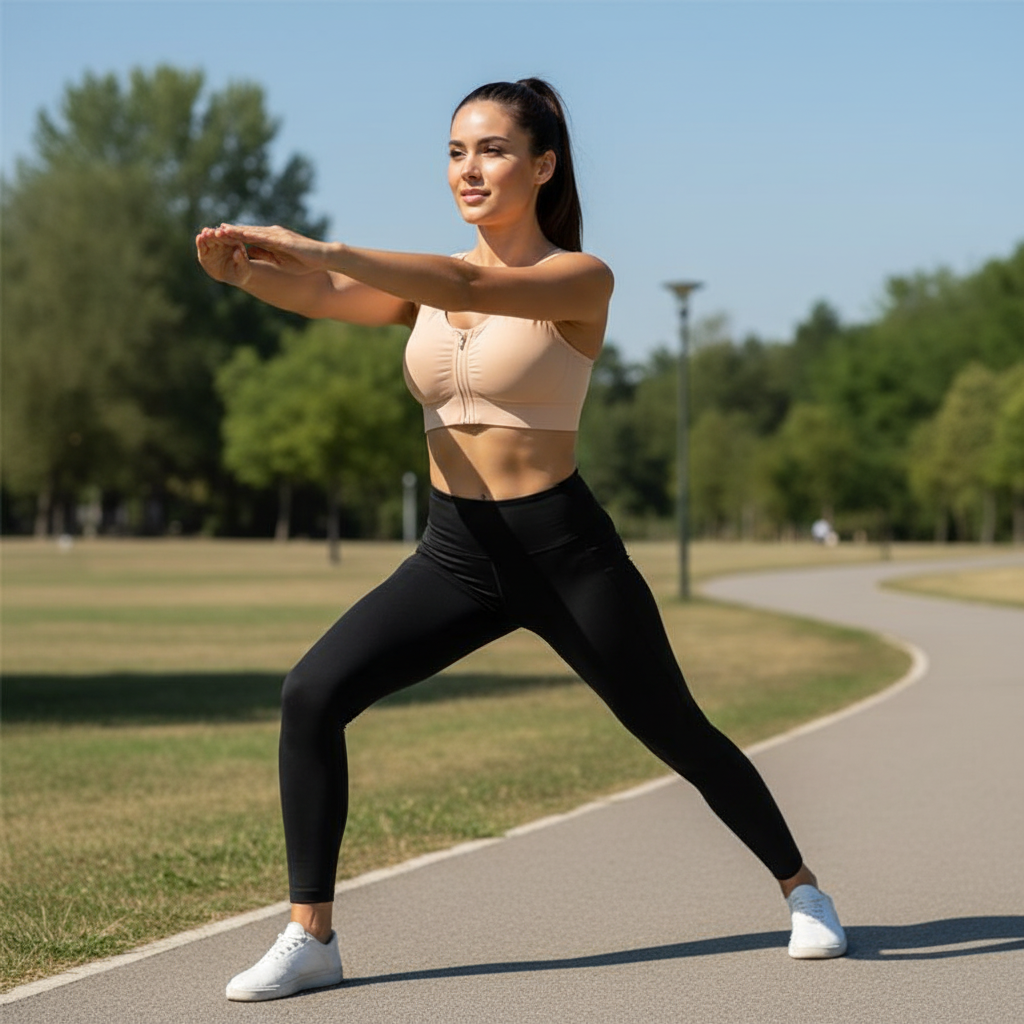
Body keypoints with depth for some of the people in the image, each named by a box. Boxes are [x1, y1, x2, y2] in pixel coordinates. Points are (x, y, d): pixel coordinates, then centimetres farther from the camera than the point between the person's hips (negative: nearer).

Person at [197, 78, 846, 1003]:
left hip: (564, 551, -4)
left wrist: (319, 248, -39)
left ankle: (802, 889, 31)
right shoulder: (423, 280, 6)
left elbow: (472, 287, -30)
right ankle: (311, 939, -3)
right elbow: (322, 297, -13)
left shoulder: (580, 279, -10)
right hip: (455, 553, 4)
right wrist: (243, 268, -35)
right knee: (311, 695, -12)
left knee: (677, 732, 7)